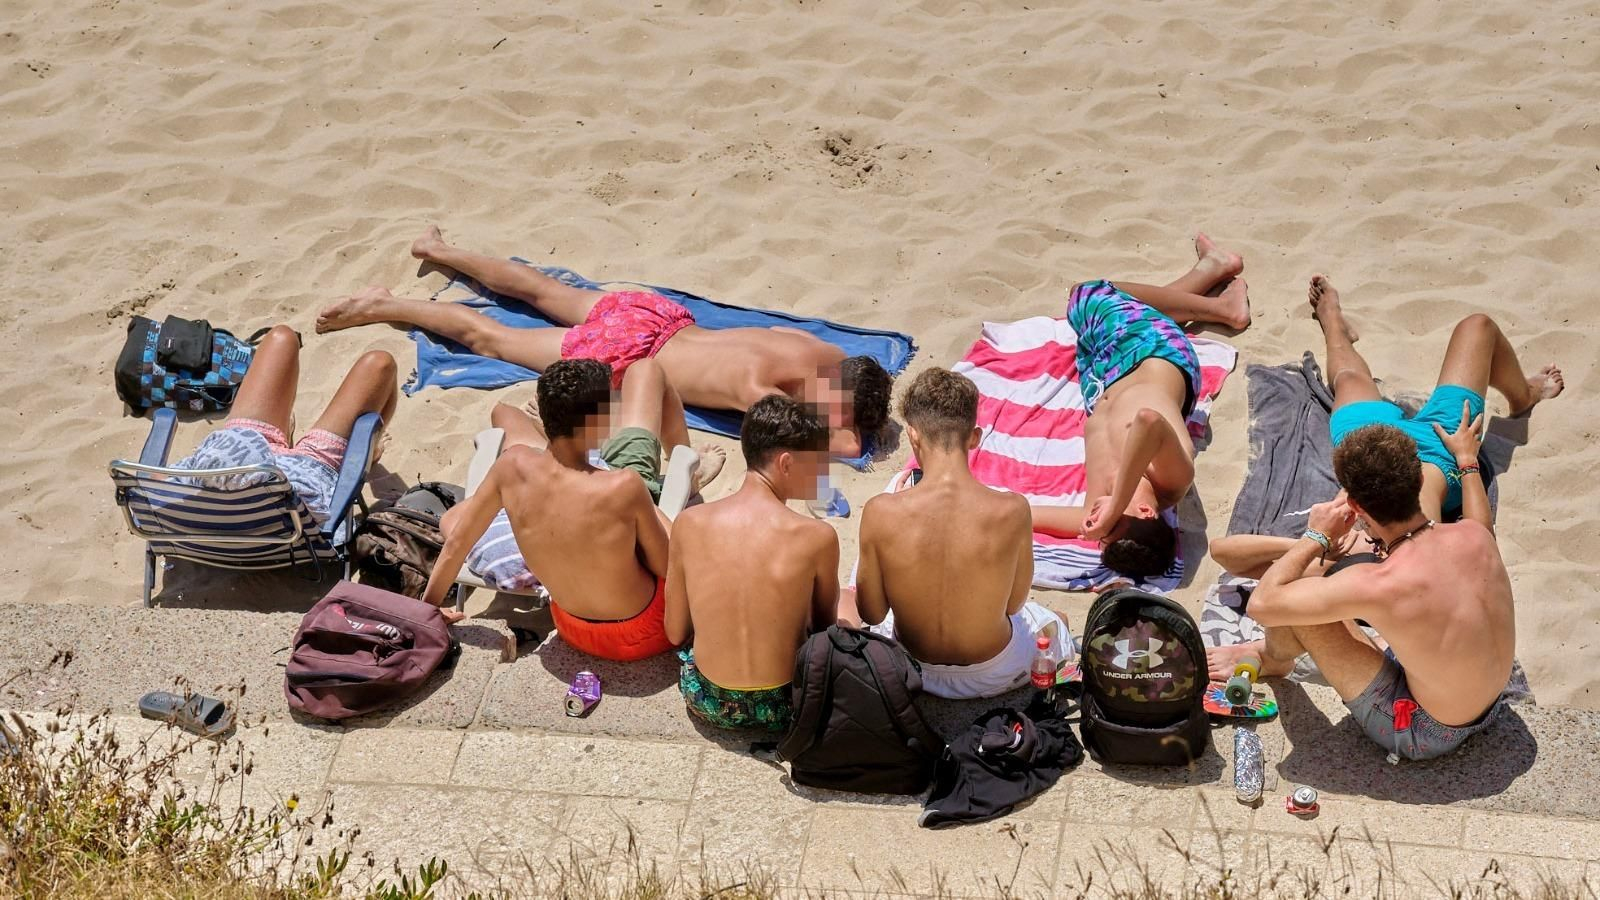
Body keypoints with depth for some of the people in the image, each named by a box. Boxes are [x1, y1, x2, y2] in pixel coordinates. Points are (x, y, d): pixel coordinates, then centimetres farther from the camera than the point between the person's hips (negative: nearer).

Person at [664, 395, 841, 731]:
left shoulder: (689, 523, -11)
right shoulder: (817, 537, -17)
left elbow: (675, 633, -1)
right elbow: (824, 623, 2)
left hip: (708, 703, 3)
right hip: (784, 707, -2)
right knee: (846, 608, 28)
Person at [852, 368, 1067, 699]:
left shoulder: (881, 512, -26)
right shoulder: (1012, 510, -25)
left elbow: (871, 614, -11)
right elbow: (1014, 603, -8)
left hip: (914, 671, 0)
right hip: (993, 675, 0)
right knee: (1055, 623, 36)